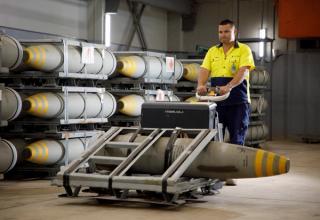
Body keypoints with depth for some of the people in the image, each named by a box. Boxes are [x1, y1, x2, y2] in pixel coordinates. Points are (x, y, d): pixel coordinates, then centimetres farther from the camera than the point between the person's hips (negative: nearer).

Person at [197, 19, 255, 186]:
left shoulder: (244, 50, 1)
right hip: (216, 101, 4)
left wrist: (228, 87, -31)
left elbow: (243, 72, -14)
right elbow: (204, 70, 1)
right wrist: (201, 85, -21)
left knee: (236, 140, 0)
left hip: (238, 102, -3)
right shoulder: (212, 51, 13)